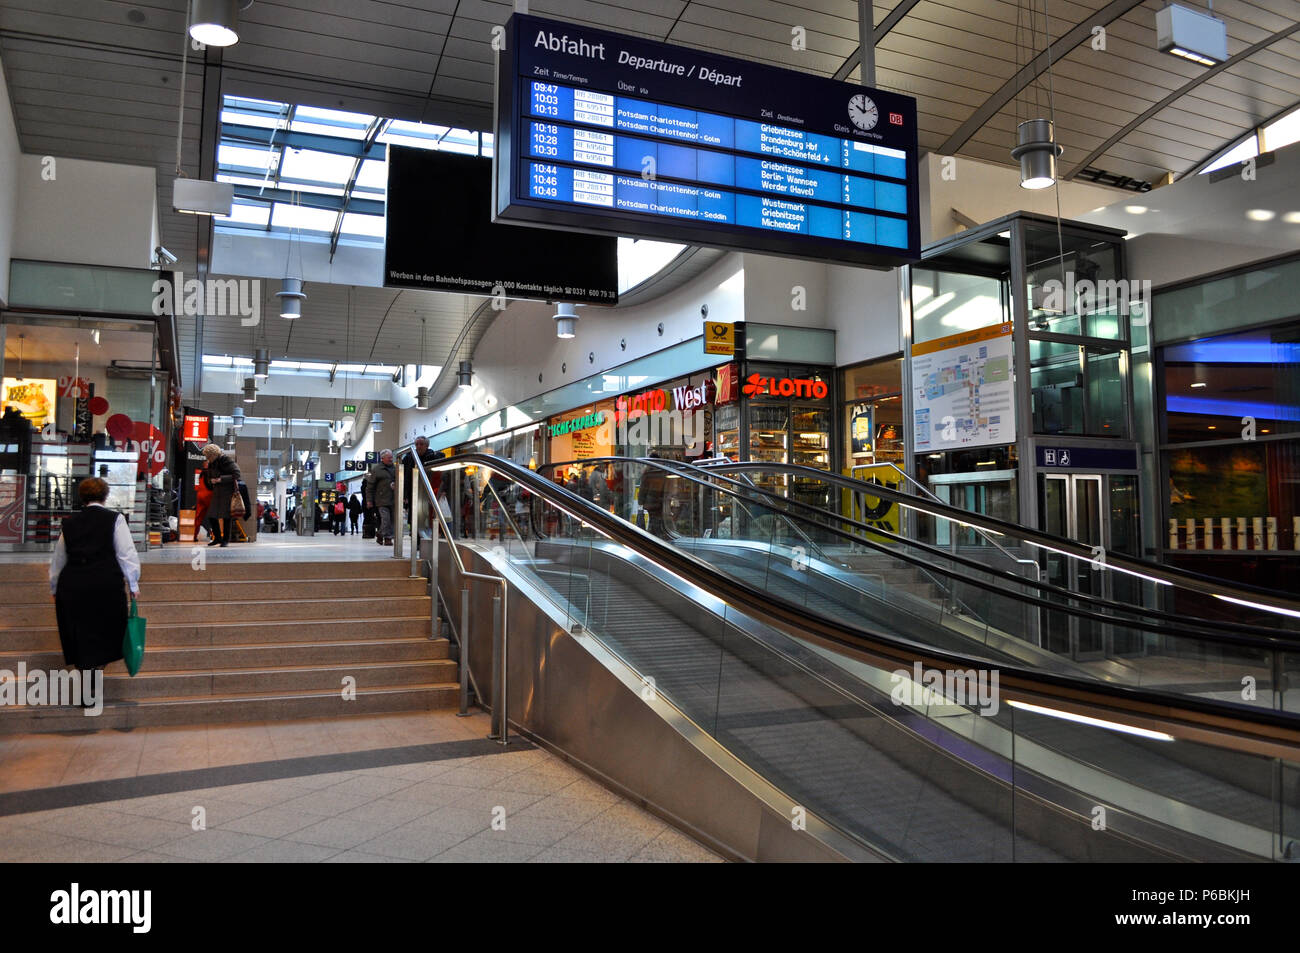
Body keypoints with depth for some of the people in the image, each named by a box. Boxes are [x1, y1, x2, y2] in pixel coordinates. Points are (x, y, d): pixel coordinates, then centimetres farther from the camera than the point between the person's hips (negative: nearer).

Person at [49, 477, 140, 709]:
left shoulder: (69, 523, 11)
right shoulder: (114, 518, 0)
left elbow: (58, 559, 18)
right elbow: (126, 553, -4)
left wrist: (54, 588, 30)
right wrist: (133, 584, 5)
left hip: (72, 585, 3)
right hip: (106, 583, -3)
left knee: (79, 639, 11)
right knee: (102, 638, 7)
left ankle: (85, 694, 15)